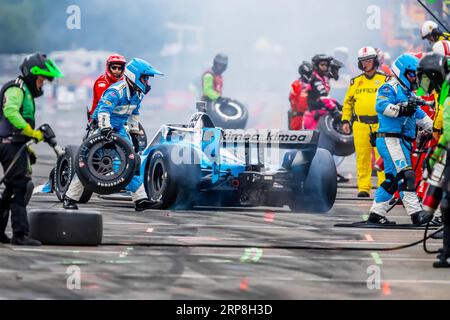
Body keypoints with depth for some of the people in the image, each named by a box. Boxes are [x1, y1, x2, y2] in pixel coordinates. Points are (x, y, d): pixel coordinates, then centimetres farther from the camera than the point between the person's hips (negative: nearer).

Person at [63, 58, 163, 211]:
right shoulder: (116, 91, -24)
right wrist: (105, 129, -48)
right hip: (102, 127, -8)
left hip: (118, 128, 8)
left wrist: (134, 132, 22)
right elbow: (104, 109, -38)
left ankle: (140, 199, -1)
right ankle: (70, 198, 0)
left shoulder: (138, 93, 3)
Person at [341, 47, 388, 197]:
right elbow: (347, 103, 20)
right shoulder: (355, 82, 16)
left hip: (380, 124, -2)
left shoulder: (385, 80, 9)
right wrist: (345, 121, 11)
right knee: (362, 158, 0)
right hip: (360, 124, 2)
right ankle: (363, 188, 3)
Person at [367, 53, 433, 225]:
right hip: (390, 139, -10)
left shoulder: (408, 93, 26)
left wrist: (434, 129, 19)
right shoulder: (389, 88, -5)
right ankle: (416, 213, -24)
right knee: (405, 175, -17)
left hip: (403, 140, 10)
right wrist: (401, 109, -34)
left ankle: (376, 214, 16)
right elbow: (381, 106, -24)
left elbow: (420, 116, 30)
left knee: (392, 180, 11)